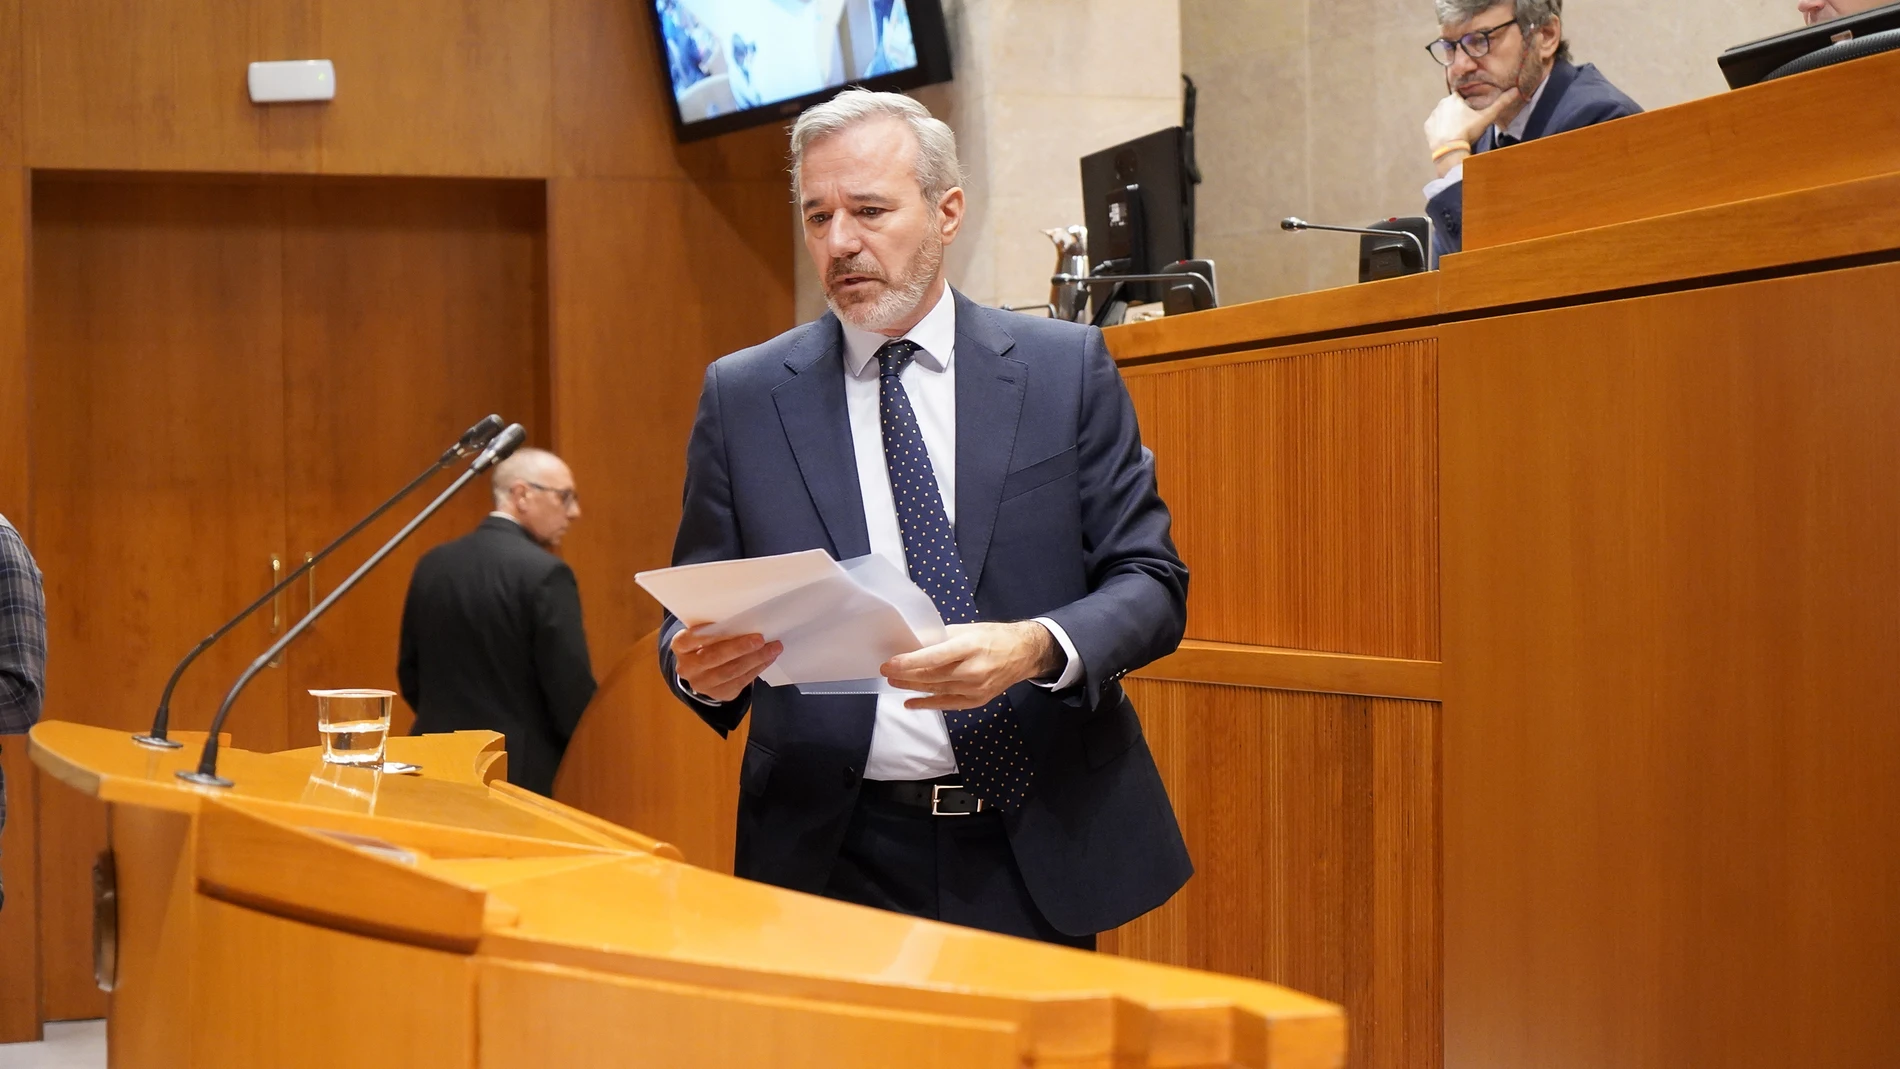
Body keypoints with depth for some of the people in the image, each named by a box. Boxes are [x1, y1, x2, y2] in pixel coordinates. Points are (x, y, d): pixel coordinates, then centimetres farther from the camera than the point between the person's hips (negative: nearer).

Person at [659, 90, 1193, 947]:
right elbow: (695, 614, 6)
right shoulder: (743, 396, 5)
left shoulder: (1068, 369, 2)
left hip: (1038, 850, 0)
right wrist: (700, 665, -17)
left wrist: (1036, 648, -20)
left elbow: (1149, 581, -1)